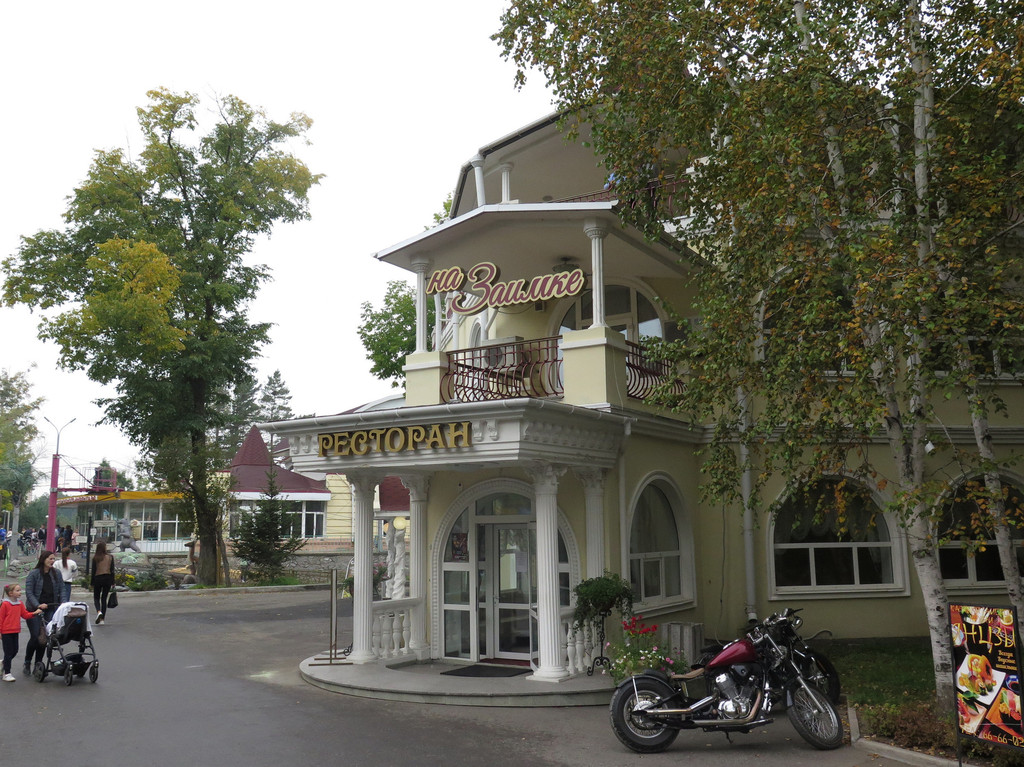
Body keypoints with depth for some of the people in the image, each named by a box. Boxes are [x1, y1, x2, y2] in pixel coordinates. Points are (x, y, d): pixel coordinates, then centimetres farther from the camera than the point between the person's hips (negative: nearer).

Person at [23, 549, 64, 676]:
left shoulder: (57, 573, 5)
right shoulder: (33, 574, -7)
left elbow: (61, 590, 8)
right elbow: (29, 592, -10)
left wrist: (63, 605, -6)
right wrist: (38, 605, -21)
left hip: (50, 609, 4)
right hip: (34, 610, -4)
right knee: (35, 637, -5)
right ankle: (27, 664, 14)